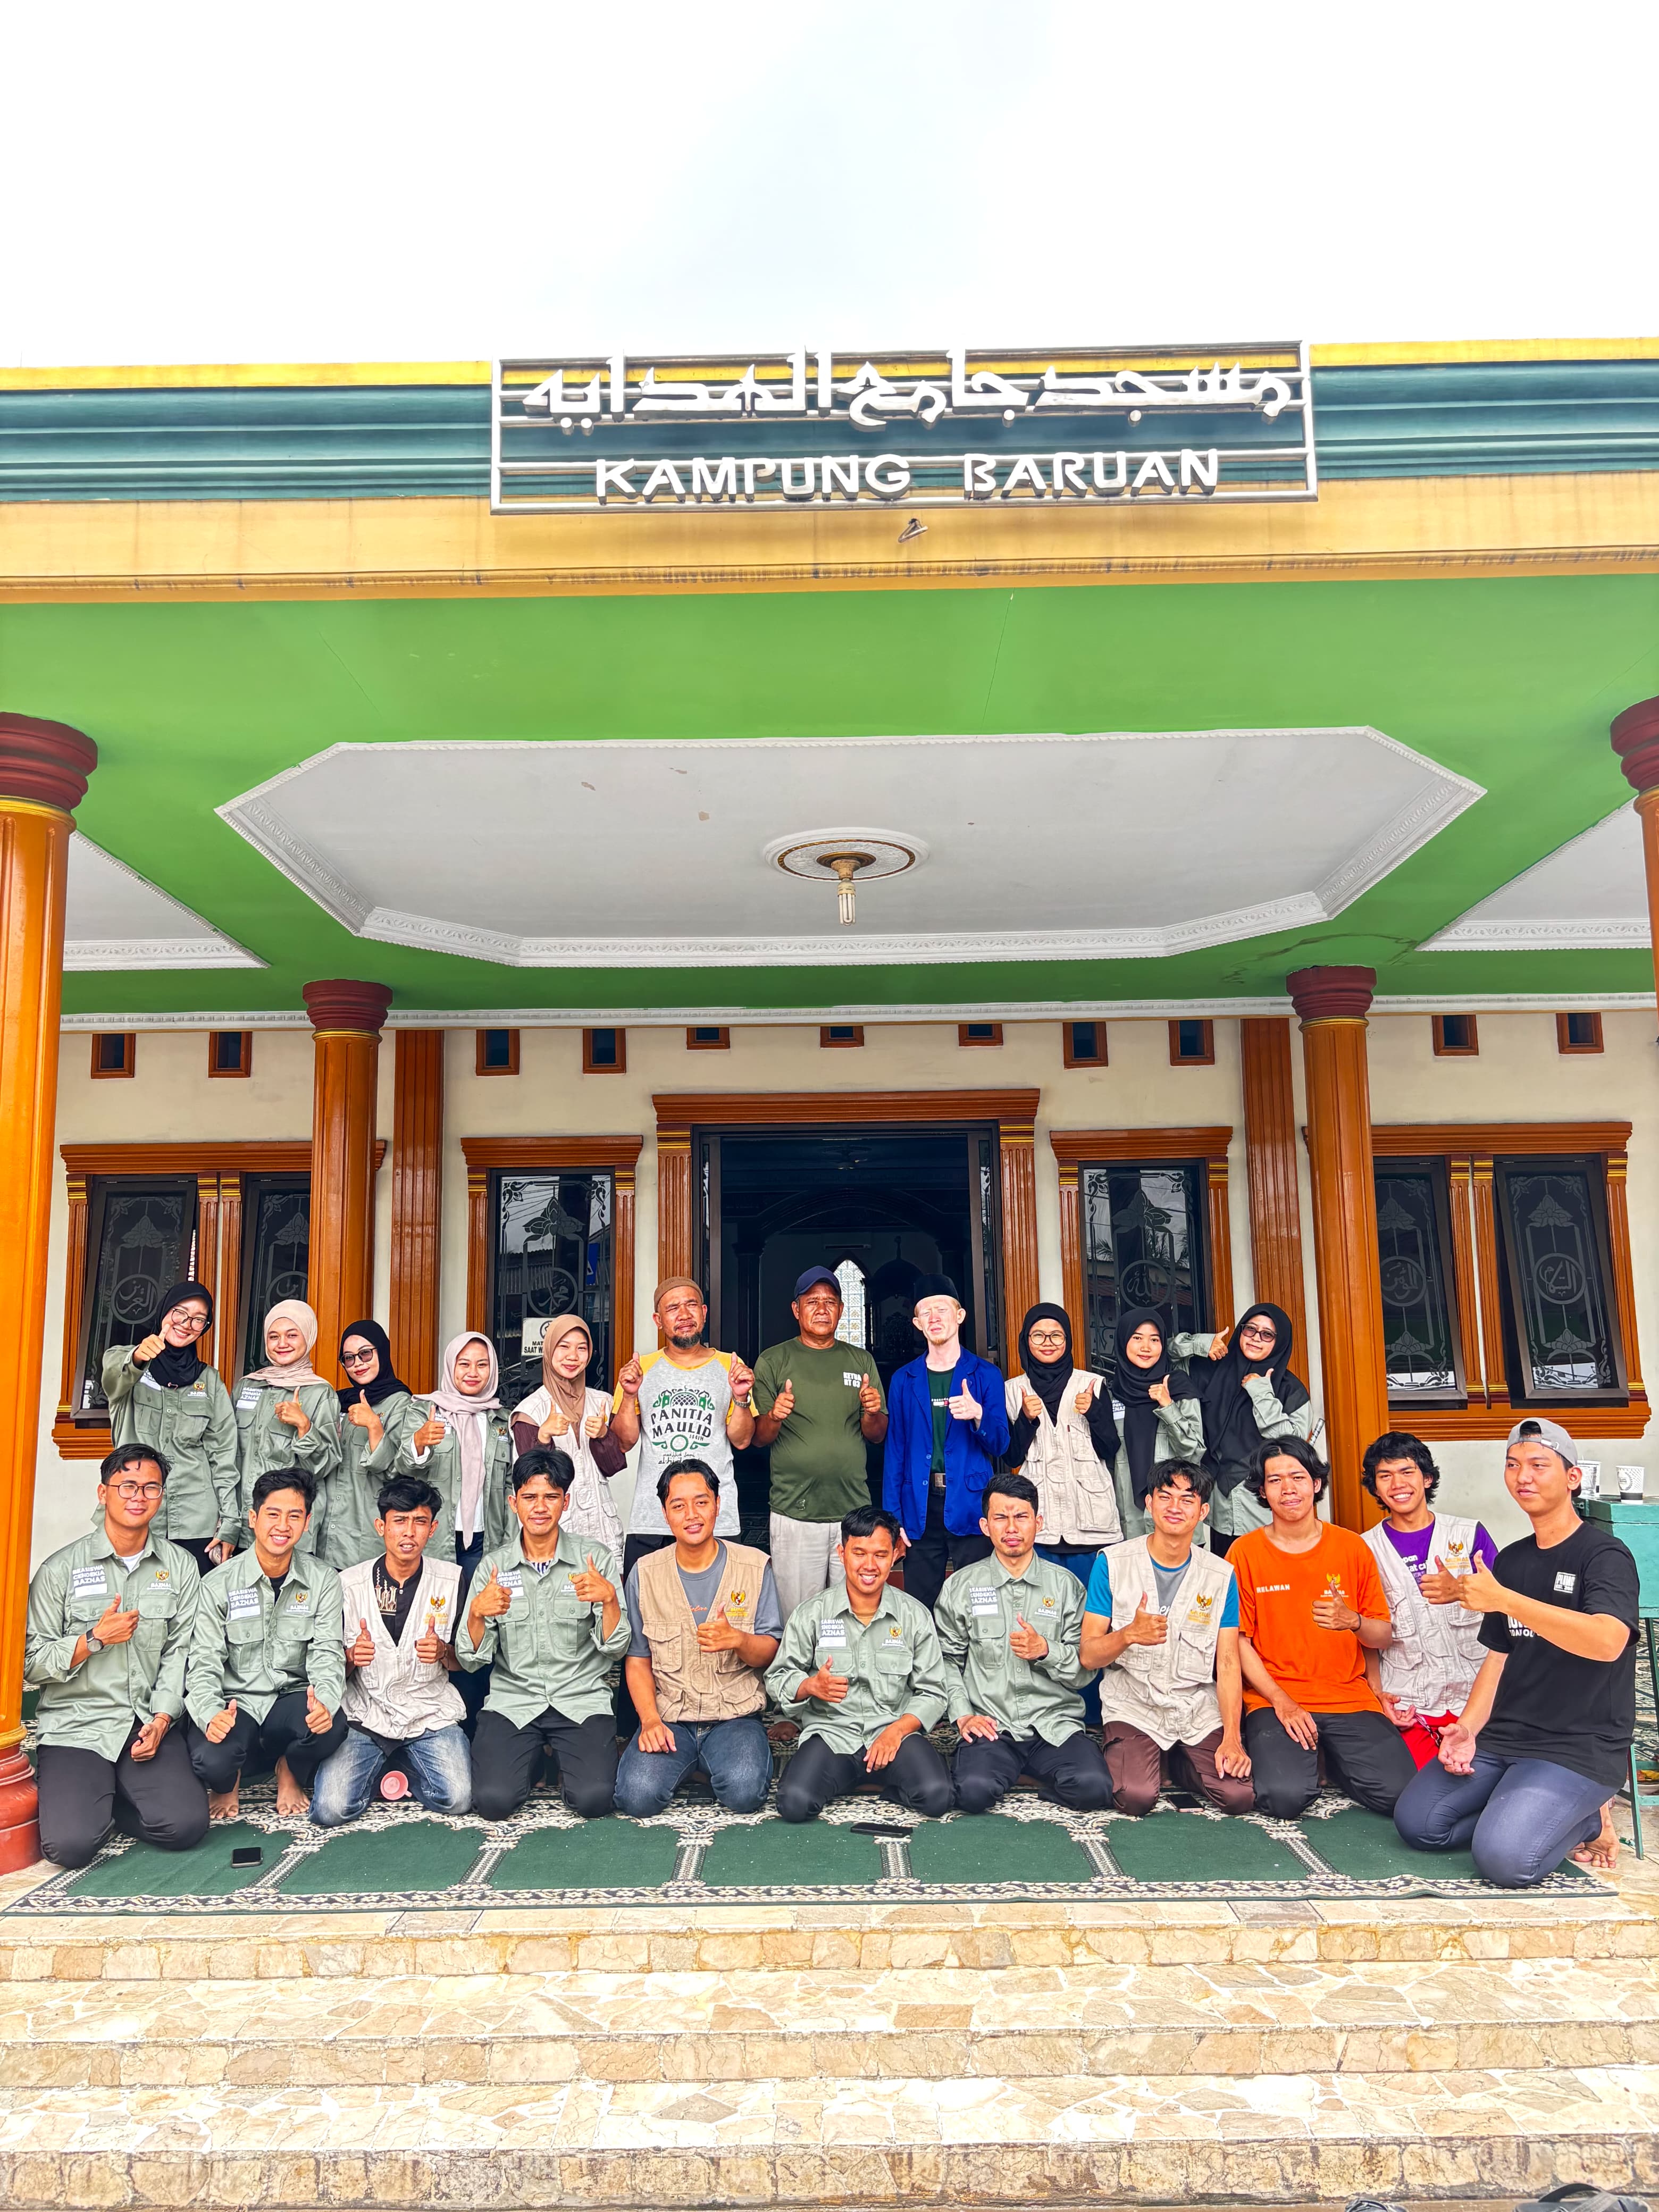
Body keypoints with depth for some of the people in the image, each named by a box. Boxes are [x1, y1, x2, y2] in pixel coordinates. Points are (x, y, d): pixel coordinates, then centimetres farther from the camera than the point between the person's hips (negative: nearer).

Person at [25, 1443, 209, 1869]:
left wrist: (162, 1718, -9)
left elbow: (181, 1651, 4)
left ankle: (106, 1799, 11)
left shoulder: (180, 1566, 6)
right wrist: (94, 1639, -16)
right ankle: (68, 1793, 14)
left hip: (150, 1722, 2)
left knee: (184, 1825, -19)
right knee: (71, 1844, -21)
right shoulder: (61, 1569, -2)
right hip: (77, 1725, -2)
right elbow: (32, 1665, -2)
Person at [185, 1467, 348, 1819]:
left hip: (293, 1699, 1)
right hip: (236, 1701, -1)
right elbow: (204, 1663, -8)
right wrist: (212, 1715, -29)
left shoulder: (322, 1579, -1)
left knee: (332, 1725, -32)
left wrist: (325, 1702, -29)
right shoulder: (219, 1585, -5)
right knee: (212, 1760, -32)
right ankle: (228, 1781, 10)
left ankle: (290, 1772, 7)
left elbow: (327, 1654, -6)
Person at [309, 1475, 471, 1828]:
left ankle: (405, 1764, 13)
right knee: (330, 1811, -19)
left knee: (457, 1799, -20)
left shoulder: (452, 1580, 0)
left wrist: (443, 1652, -15)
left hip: (431, 1715, 0)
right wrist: (352, 1657, -18)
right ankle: (378, 1765, 14)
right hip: (365, 1715, 0)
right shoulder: (349, 1583, -1)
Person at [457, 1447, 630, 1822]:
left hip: (582, 1698, -1)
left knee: (594, 1798, -22)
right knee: (494, 1800, -21)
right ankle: (533, 1757, 12)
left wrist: (609, 1598, -22)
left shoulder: (595, 1557, 0)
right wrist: (478, 1612, -20)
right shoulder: (494, 1564, 3)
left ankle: (564, 1757, 12)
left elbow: (615, 1649, -3)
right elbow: (471, 1659, 1)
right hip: (513, 1699, 1)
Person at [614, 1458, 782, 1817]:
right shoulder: (645, 1573, 3)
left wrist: (737, 1640, -21)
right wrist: (649, 1720, -10)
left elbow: (770, 1653, 2)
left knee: (745, 1792, -28)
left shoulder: (755, 1566, 0)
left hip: (735, 1716, -1)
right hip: (668, 1717, 1)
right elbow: (638, 1659, 6)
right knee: (637, 1796, -24)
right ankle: (682, 1760, 8)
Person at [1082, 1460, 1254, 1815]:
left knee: (1239, 1795, -19)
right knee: (1136, 1797, -26)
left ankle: (1179, 1763, 13)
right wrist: (1129, 1634, -25)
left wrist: (1231, 1738, -10)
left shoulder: (1221, 1575, 3)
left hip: (1200, 1711, 2)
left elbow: (1228, 1665, 2)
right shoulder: (1113, 1563, -5)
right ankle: (1125, 1757, 10)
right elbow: (1088, 1655, -5)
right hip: (1133, 1708, -2)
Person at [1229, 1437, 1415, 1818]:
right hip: (1274, 1698, -2)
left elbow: (1383, 1638, 8)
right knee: (1285, 1797, -26)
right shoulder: (1245, 1552, -1)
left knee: (1397, 1792, -20)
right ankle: (1282, 1754, 8)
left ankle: (1332, 1757, 11)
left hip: (1349, 1696, 2)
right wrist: (1281, 1701, -12)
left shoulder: (1352, 1547, 5)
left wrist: (1353, 1622, -15)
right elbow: (1238, 1640, -1)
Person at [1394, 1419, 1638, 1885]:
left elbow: (1607, 1641, -29)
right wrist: (1467, 1729, -1)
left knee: (1505, 1857, -24)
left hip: (1581, 1747, -6)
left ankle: (1588, 1818, 4)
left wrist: (1503, 1599, -30)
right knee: (1416, 1821, -9)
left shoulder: (1605, 1555, -9)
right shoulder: (1510, 1560, 13)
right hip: (1503, 1737, 6)